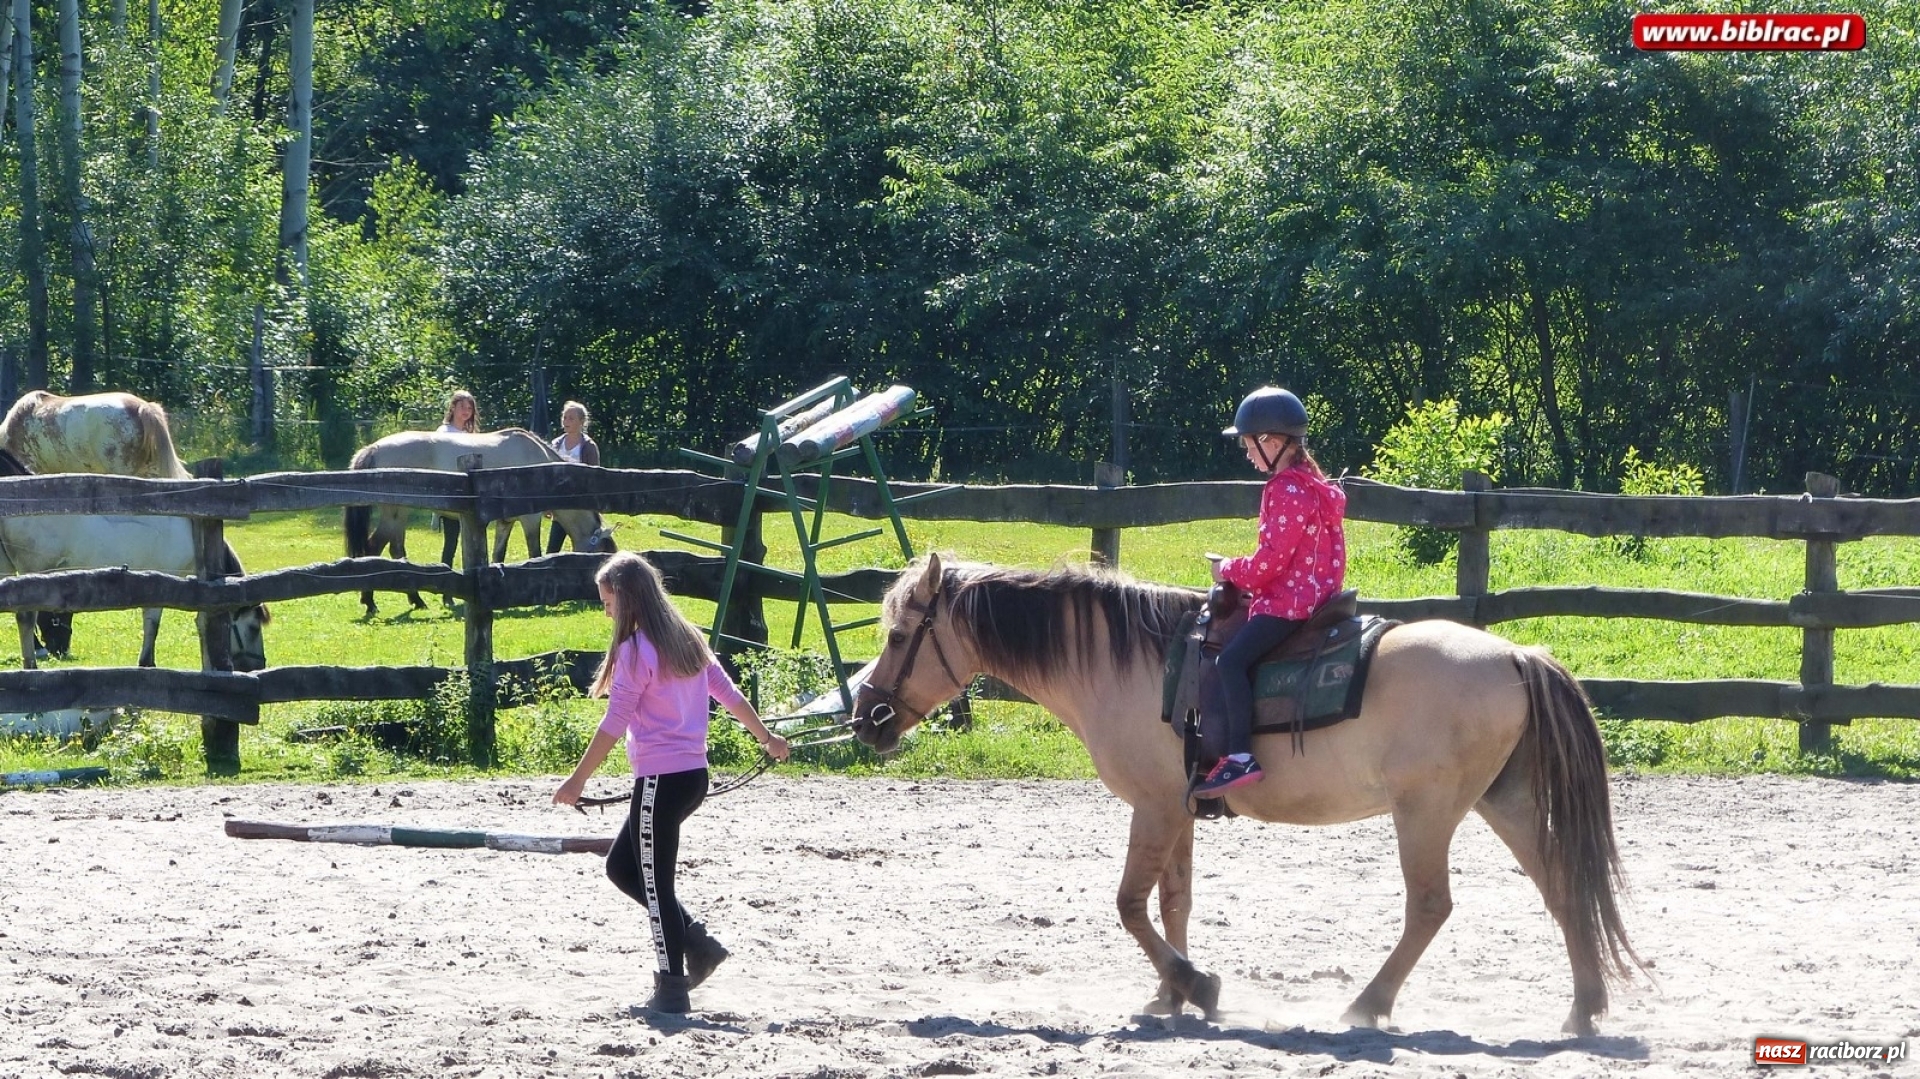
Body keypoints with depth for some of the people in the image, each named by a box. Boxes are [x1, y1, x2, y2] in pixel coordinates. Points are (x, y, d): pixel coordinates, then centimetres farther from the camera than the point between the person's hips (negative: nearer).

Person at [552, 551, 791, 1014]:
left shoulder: (636, 650, -14)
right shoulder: (687, 638, 11)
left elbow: (614, 725, -14)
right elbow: (729, 694, 18)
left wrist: (577, 781, -9)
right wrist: (767, 739, 30)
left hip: (661, 780, -9)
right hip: (694, 773, 9)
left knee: (655, 883, -2)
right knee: (621, 866, 18)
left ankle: (672, 986, 0)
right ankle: (696, 942, 12)